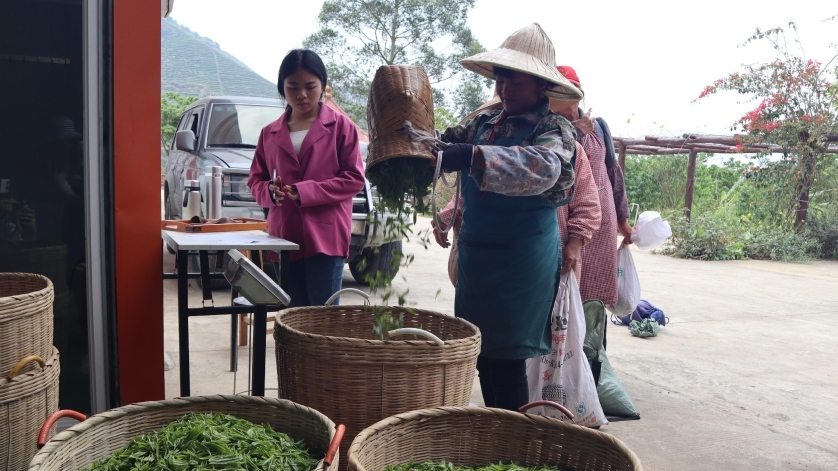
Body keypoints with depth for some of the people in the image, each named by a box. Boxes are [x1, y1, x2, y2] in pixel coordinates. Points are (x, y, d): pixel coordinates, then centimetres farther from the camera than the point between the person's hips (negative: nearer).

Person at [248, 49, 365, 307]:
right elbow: (256, 179, 17)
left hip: (325, 236, -4)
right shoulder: (270, 133, 13)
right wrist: (269, 192, -7)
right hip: (284, 237, 4)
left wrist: (307, 191, -14)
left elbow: (354, 178, -4)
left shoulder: (341, 126, 1)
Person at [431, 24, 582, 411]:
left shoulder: (553, 130, -9)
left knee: (506, 360, -1)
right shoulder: (485, 122, 11)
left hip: (522, 259, -7)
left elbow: (542, 168, -30)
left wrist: (471, 157, -42)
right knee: (483, 354, 14)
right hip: (476, 253, 7)